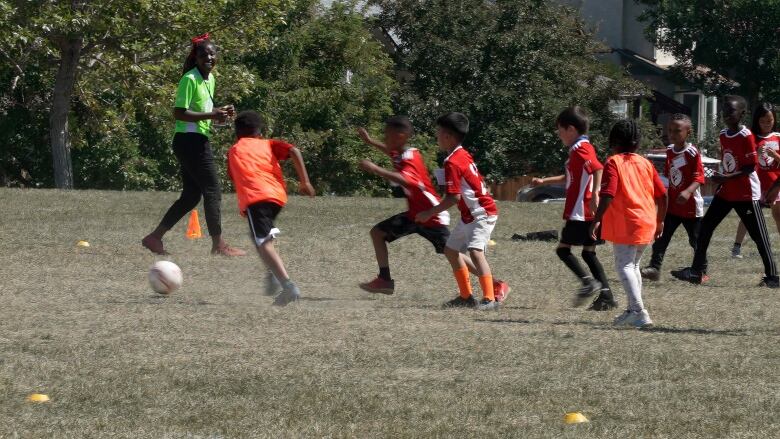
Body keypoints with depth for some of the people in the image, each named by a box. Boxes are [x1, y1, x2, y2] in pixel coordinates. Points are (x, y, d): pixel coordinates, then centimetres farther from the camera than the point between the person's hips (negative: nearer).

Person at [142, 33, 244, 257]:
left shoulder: (210, 79, 15)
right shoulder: (190, 79, -14)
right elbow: (179, 112, -19)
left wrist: (221, 111, 8)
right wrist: (211, 116, -23)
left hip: (199, 141, 10)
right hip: (190, 140, -10)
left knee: (191, 196, 11)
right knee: (212, 190, -6)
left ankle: (155, 238, 15)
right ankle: (218, 244, 0)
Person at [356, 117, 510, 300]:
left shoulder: (410, 159, -23)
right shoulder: (400, 154, 4)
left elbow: (404, 180, -46)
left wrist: (375, 169, -45)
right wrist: (370, 141, 27)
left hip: (432, 216, -9)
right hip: (415, 214, 9)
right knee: (377, 232, 6)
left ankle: (498, 285, 0)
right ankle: (385, 280, 8)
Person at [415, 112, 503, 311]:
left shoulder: (452, 162, -19)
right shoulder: (464, 155, 10)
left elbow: (454, 197, -24)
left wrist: (430, 213, -19)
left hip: (482, 213, -11)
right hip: (470, 215, 11)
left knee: (475, 251, -26)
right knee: (451, 250, 18)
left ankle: (490, 298, -33)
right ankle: (466, 297, 23)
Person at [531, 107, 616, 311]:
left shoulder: (580, 149, -12)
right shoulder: (582, 148, 19)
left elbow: (598, 168, -30)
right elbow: (571, 178, 34)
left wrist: (594, 194, -39)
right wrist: (544, 181, 36)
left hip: (580, 212, -9)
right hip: (587, 213, 9)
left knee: (563, 249, -3)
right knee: (588, 253, 11)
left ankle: (588, 282, -14)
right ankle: (606, 295, 5)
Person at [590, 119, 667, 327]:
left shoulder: (614, 162, -4)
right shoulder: (645, 163, 13)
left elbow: (608, 194, -17)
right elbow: (662, 195, 13)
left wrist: (597, 220, -15)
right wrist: (660, 221, 24)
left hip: (625, 224, -7)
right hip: (647, 224, 7)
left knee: (624, 266, -8)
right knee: (633, 265, 20)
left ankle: (639, 312, -22)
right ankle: (633, 311, 24)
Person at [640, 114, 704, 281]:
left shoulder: (692, 152, -16)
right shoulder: (670, 151, 6)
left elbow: (699, 177, -21)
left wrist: (688, 191, -36)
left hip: (691, 206, -6)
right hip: (672, 205, 6)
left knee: (696, 240, 9)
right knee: (661, 236, -4)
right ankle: (655, 267, -6)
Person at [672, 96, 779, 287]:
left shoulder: (746, 136, -16)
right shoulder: (723, 135, 7)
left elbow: (750, 167, -17)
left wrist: (727, 178, -25)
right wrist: (720, 181, 15)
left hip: (746, 194, -8)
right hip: (726, 192, 8)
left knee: (759, 236, -1)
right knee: (705, 226, 2)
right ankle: (697, 271, 7)